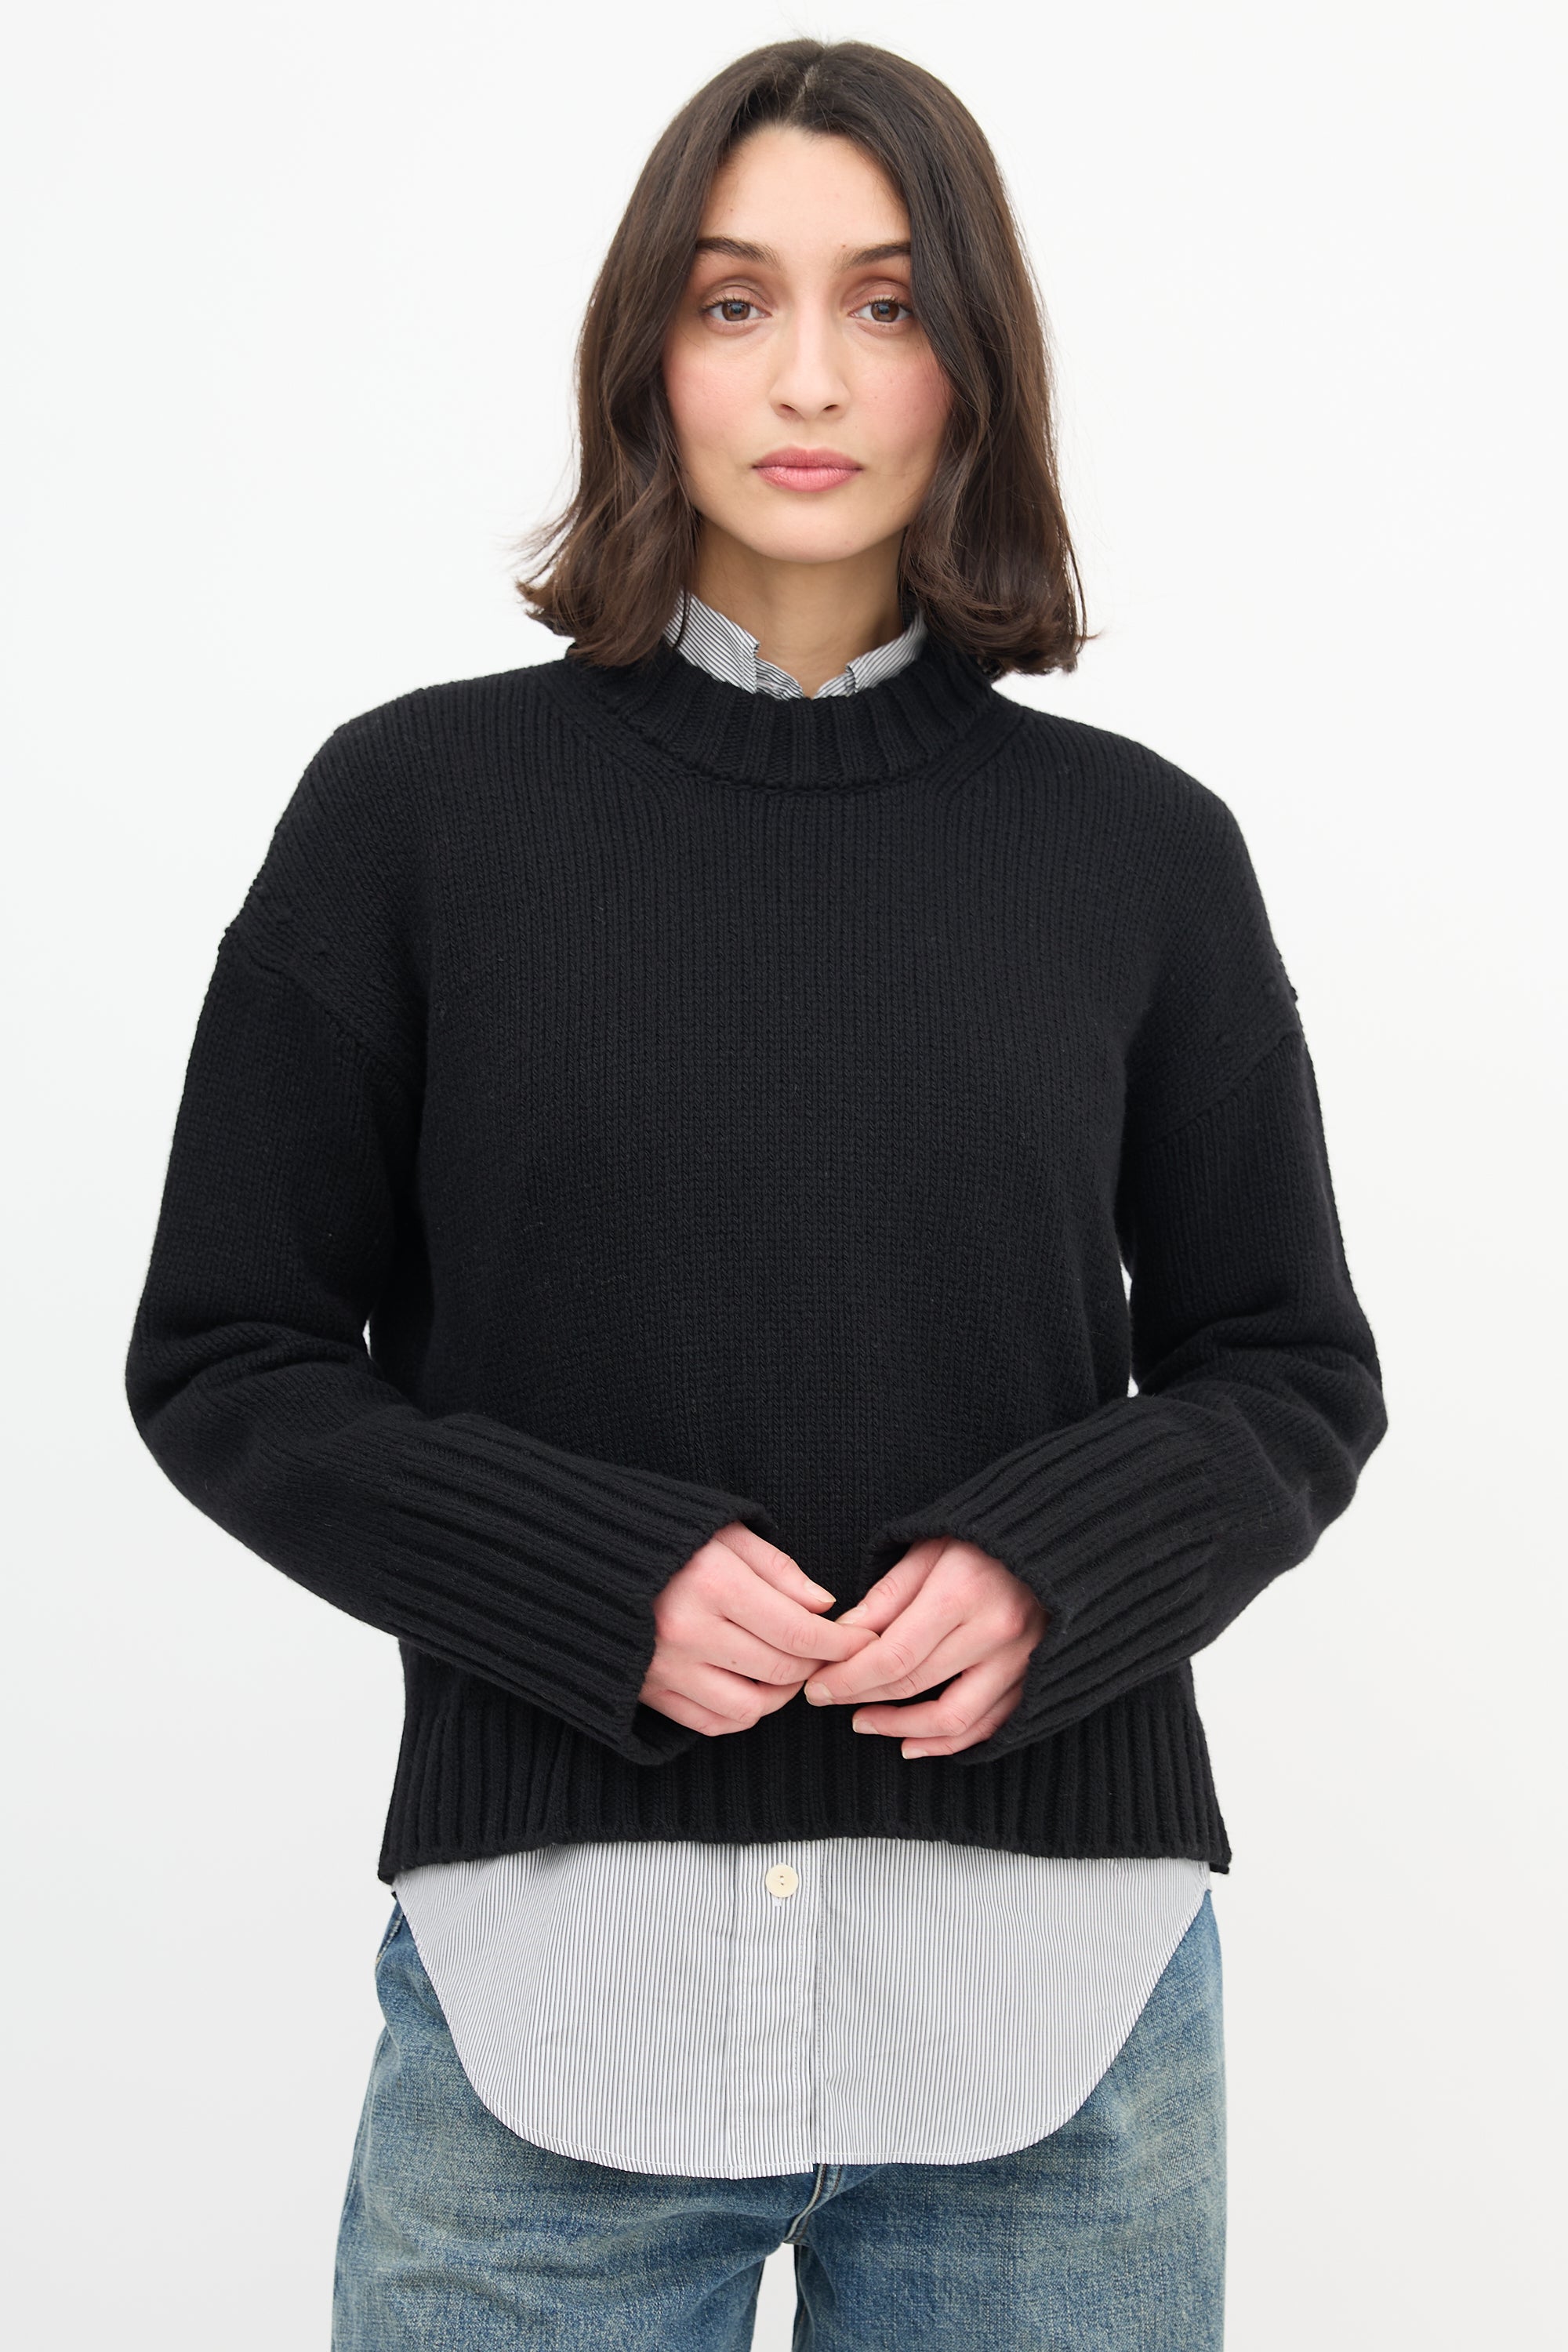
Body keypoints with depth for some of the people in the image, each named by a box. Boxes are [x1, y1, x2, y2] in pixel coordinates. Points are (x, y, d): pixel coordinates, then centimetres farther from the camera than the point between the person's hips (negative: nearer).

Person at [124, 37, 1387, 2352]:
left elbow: (1294, 1367, 9)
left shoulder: (1137, 846, 3)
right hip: (556, 1975, -1)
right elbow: (226, 1358, 2)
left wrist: (1053, 1569, -11)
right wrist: (600, 1583, -13)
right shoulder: (418, 806, -1)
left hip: (1051, 1988, 2)